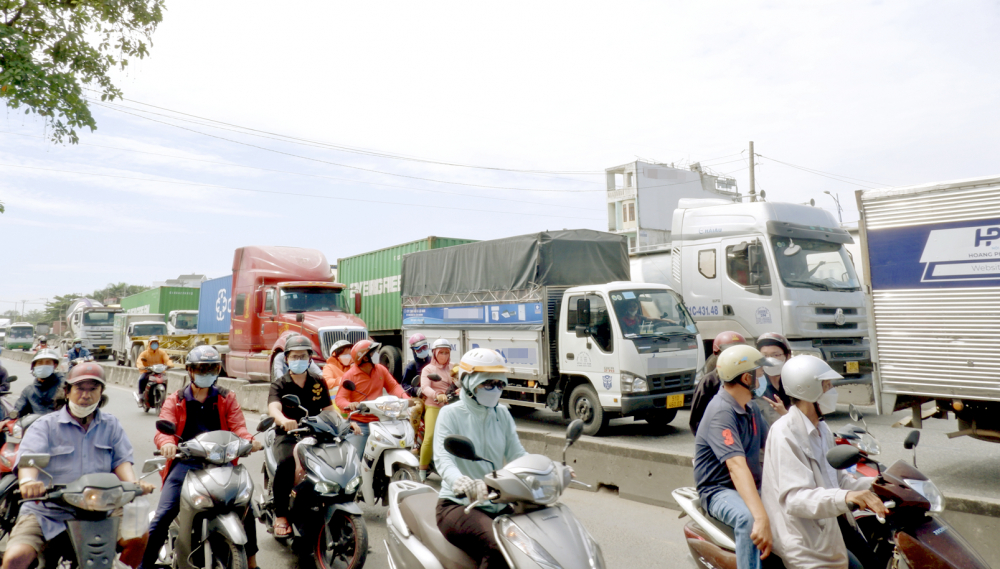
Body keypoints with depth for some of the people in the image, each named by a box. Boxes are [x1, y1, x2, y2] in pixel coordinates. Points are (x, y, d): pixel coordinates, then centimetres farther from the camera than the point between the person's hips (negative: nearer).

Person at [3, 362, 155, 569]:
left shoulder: (111, 425, 13)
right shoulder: (45, 425, 4)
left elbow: (121, 459, 2)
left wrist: (133, 483, -20)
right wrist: (27, 480, -37)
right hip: (46, 513, -1)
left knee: (138, 536, -19)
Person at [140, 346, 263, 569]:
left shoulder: (226, 398, 15)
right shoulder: (175, 400, 13)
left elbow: (238, 426, 1)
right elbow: (164, 428, -4)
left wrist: (249, 440, -23)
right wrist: (167, 443, -29)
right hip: (185, 461, 0)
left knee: (245, 507, -13)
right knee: (162, 516, -12)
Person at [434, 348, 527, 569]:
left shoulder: (502, 414, 11)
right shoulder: (451, 414, -5)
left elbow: (517, 454, 5)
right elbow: (442, 458, -19)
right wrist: (461, 481, -42)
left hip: (497, 505, 6)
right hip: (458, 504, -6)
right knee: (499, 549, -32)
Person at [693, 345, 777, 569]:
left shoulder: (750, 408, 10)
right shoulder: (721, 412, -22)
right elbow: (737, 467, -33)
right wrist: (761, 518, -43)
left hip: (752, 486, 9)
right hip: (720, 491, -9)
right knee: (749, 519, -36)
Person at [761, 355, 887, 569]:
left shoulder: (821, 429, 11)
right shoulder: (785, 433, -21)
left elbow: (837, 479, 17)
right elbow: (794, 497, -30)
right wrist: (844, 497, -43)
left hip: (832, 521, 9)